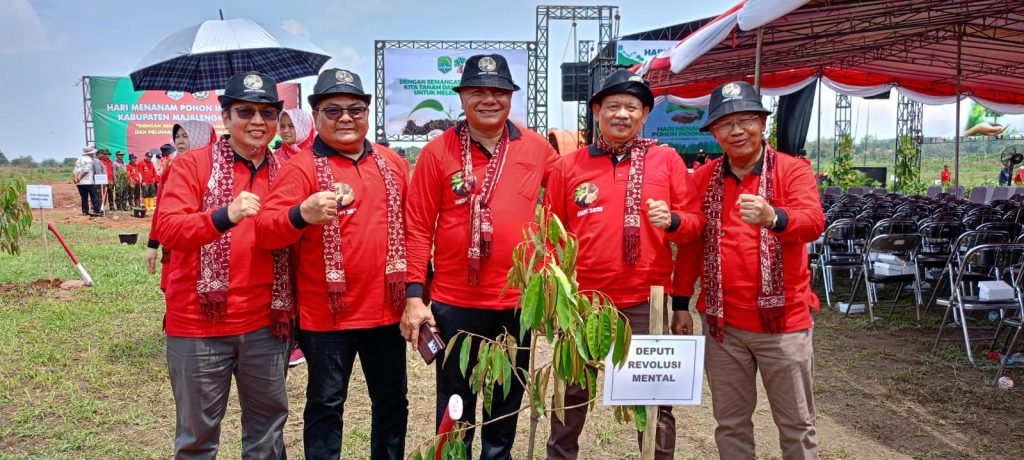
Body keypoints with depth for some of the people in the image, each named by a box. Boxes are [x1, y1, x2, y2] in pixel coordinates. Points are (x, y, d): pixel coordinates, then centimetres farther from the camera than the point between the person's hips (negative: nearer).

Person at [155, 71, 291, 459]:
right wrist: (225, 216, -32)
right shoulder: (191, 165, -3)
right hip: (199, 324, -3)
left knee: (268, 428, 15)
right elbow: (167, 229, -16)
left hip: (265, 325, 4)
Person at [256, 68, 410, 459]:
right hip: (327, 314, -4)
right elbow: (265, 231, -19)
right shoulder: (301, 166, -8)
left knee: (392, 399, 17)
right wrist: (302, 214, -39)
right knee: (326, 403, 7)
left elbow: (409, 225, 17)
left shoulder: (392, 163, 8)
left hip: (387, 309, 5)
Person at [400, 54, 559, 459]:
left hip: (519, 301, 2)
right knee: (455, 407, 11)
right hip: (454, 303, -2)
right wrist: (414, 294, -10)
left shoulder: (537, 148, 2)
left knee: (508, 403, 18)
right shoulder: (438, 151, -4)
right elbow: (418, 227, -5)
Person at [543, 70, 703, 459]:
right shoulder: (568, 167, 5)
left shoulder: (667, 160, 4)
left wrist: (672, 221, -17)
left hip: (648, 302, -1)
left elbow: (695, 222, 4)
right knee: (571, 394, 15)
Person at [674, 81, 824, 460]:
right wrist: (681, 303, 5)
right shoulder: (703, 178, 4)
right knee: (730, 422, 14)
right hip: (721, 322, 3)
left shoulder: (792, 170, -5)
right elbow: (690, 244, 7)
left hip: (783, 319, -2)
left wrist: (772, 217, -43)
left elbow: (813, 221, -22)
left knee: (796, 423, 10)